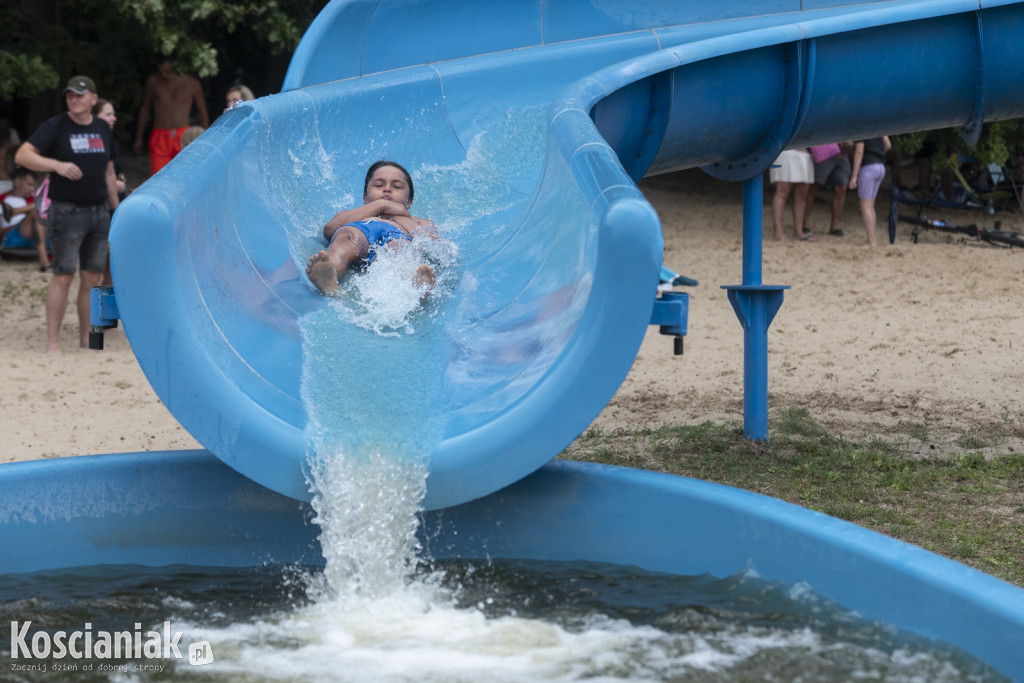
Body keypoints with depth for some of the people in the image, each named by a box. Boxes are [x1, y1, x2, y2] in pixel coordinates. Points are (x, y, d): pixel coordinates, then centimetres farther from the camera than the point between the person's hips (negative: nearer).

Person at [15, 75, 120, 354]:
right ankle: (52, 341, -6)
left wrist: (116, 209, 18)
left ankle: (87, 339, 13)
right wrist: (56, 164, -28)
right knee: (63, 276, -9)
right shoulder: (55, 126, -4)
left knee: (93, 277, 5)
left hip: (99, 212, 5)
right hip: (67, 211, -5)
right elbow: (22, 155, -14)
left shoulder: (104, 129, 13)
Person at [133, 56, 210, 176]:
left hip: (183, 136, 0)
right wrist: (139, 138, 20)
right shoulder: (153, 81, 7)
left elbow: (202, 112, 15)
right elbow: (145, 109, 18)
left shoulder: (192, 83, 6)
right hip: (159, 138, 0)